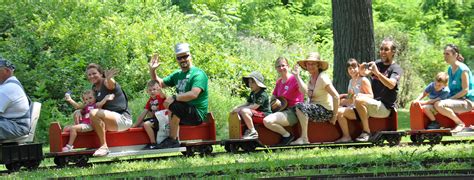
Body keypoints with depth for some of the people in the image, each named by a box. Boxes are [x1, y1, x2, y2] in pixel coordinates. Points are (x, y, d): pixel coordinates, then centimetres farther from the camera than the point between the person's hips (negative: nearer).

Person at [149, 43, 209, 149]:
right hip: (183, 113, 8)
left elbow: (193, 94, -25)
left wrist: (174, 98, -23)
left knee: (169, 103, -29)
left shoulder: (198, 74, -9)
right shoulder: (177, 75, 17)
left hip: (197, 114, -8)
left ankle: (173, 140, -23)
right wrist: (152, 70, 10)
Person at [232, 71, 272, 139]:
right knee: (237, 113, 8)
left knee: (244, 111, -31)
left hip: (264, 114, -10)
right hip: (256, 113, 10)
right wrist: (237, 107, -1)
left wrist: (240, 108, -24)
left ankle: (253, 132, -28)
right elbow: (247, 103, 19)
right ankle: (248, 130, 5)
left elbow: (255, 106, -24)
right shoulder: (252, 93, 15)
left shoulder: (262, 94, -16)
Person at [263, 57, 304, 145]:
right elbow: (273, 97, 26)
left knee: (267, 121, -26)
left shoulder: (294, 79, -8)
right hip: (283, 111, 8)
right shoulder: (279, 82, 15)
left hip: (293, 112, -8)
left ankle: (287, 135, -6)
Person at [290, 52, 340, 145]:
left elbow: (336, 96, -20)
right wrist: (297, 76, -1)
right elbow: (306, 91, -4)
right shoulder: (311, 77, 12)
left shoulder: (322, 78, -15)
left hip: (326, 111, -10)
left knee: (300, 106, -26)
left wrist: (334, 115, -18)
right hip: (316, 108, 10)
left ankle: (304, 138, -24)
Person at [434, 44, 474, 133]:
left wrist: (450, 98, -17)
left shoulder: (463, 69, -15)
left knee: (439, 105, -31)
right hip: (456, 99, 9)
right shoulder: (450, 69, 12)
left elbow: (465, 90, -18)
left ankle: (460, 123, -18)